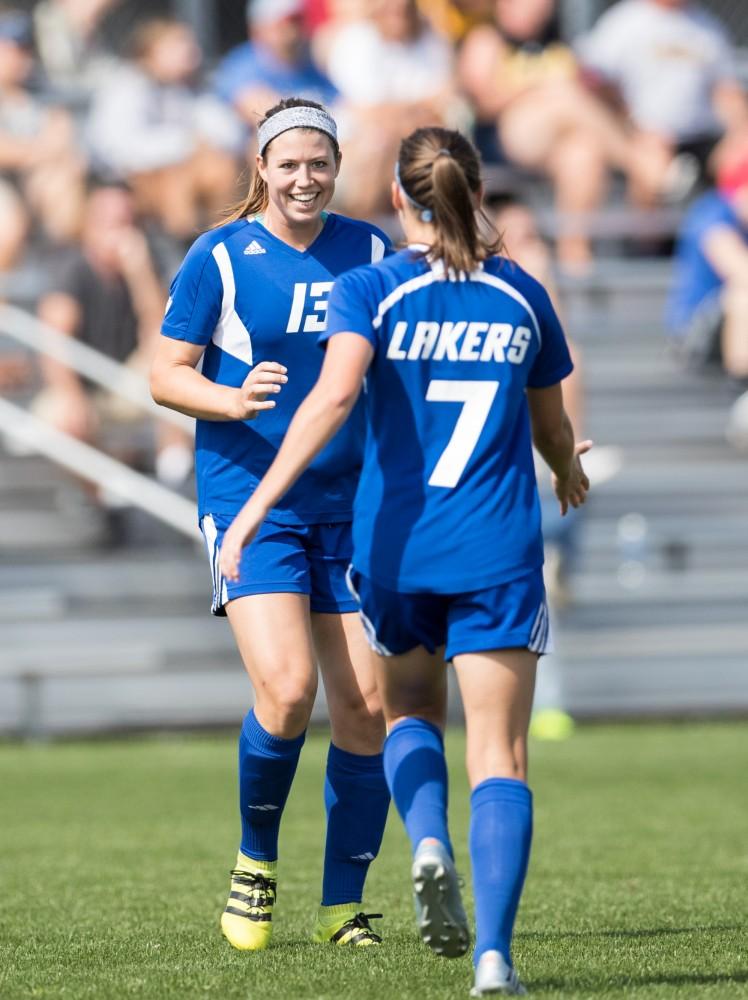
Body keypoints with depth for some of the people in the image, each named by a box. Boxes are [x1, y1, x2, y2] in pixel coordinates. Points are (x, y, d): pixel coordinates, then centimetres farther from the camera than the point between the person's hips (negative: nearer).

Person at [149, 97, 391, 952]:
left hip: (351, 500, 4)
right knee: (286, 689, -20)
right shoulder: (219, 258, -3)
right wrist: (235, 400, -20)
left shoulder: (371, 253, 6)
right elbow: (166, 375, -1)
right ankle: (256, 861, 6)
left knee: (365, 706, -1)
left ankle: (343, 904, 12)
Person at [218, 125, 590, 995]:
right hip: (499, 549, 0)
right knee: (498, 753, -1)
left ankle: (429, 842, -5)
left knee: (409, 711, 24)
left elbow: (335, 394, -20)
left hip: (397, 543, 0)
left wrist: (257, 504, -24)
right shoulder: (520, 295, 6)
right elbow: (553, 430, 18)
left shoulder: (369, 290, -3)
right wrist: (567, 472, 42)